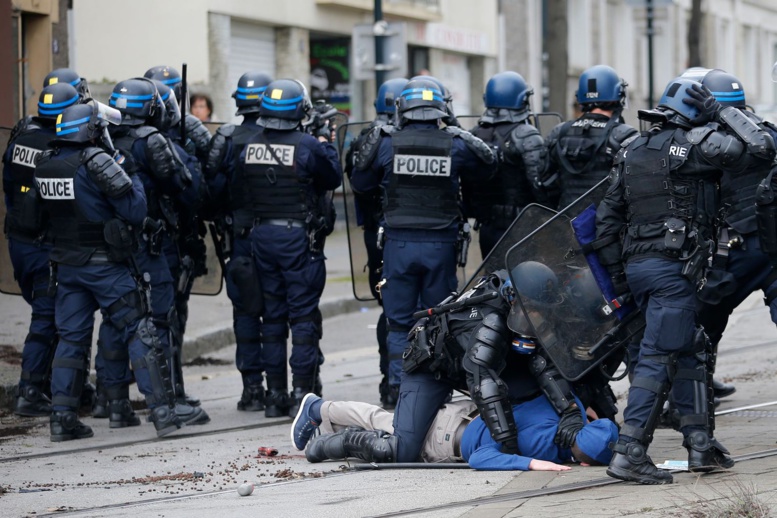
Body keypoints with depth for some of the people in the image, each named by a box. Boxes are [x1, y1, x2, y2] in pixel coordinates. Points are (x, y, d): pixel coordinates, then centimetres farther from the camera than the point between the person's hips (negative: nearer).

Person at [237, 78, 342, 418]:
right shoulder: (308, 146, -13)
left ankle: (275, 395, 14)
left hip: (262, 235, 5)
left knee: (272, 316, 12)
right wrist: (325, 142, 12)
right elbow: (333, 179, -1)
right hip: (298, 237, -4)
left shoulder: (249, 148, 0)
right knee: (304, 316, 1)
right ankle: (303, 393, -3)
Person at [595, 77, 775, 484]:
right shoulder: (695, 142, -7)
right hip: (674, 267, -8)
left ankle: (700, 443, 18)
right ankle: (629, 454, -13)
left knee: (692, 350, 18)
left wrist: (617, 276, 21)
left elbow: (607, 218, 16)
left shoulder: (632, 151, 16)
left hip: (636, 264, 8)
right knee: (659, 357, -8)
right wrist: (723, 112, 1)